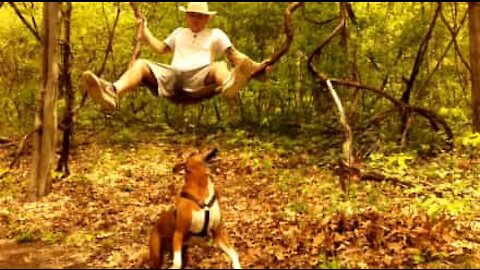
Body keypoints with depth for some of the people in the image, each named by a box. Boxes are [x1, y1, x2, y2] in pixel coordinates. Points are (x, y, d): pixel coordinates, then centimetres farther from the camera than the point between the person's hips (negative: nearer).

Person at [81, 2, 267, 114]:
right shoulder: (179, 33, 35)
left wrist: (253, 65, -6)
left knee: (219, 66, -34)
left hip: (199, 79, -3)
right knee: (140, 64, -20)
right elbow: (160, 48, 36)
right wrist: (145, 31, 36)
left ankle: (229, 85, -74)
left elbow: (234, 55, 10)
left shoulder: (216, 34, 22)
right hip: (173, 77, 3)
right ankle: (112, 93, -53)